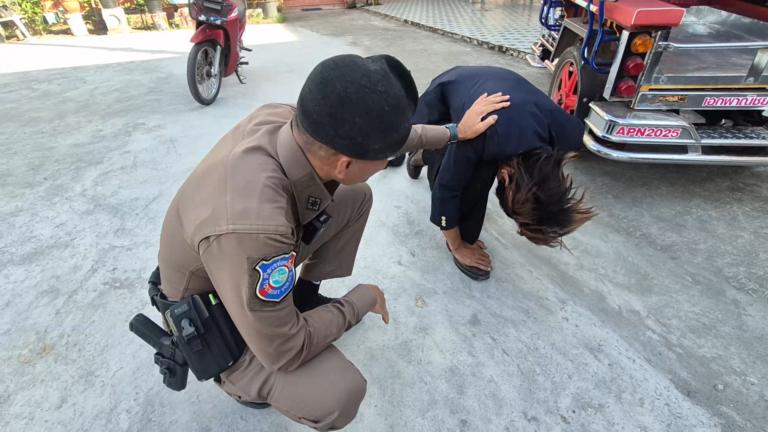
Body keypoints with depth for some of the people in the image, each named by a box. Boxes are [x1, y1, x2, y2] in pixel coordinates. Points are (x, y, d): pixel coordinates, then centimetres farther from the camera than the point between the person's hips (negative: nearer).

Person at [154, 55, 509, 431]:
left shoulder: (287, 121, -23)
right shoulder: (253, 225, -45)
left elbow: (373, 130, -4)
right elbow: (284, 352, -30)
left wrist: (453, 131, 6)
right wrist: (361, 300, -15)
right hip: (213, 316, -6)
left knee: (356, 196, -1)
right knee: (341, 394, -24)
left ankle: (304, 294, 14)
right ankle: (236, 375, 7)